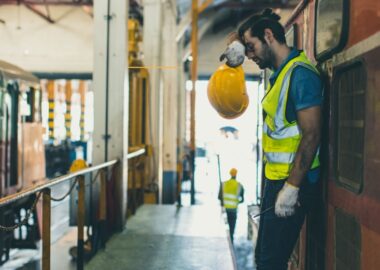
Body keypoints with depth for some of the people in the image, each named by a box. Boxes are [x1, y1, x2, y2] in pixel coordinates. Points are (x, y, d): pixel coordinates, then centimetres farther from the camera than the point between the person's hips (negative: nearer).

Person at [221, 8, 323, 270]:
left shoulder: (300, 73, -16)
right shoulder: (280, 72, 13)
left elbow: (311, 135, -22)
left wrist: (292, 187, -23)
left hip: (291, 183, -10)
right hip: (275, 179, 10)